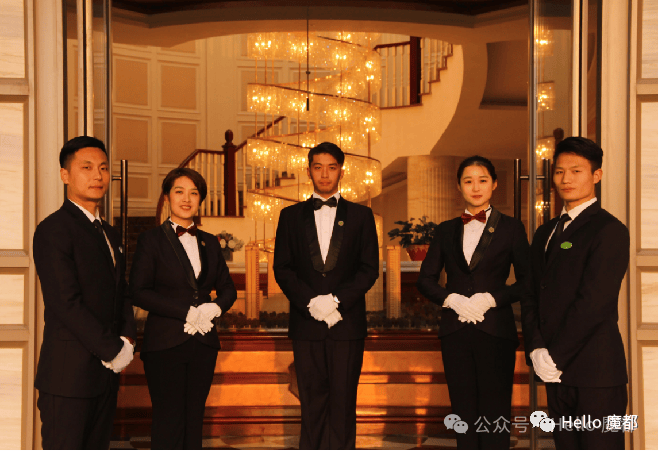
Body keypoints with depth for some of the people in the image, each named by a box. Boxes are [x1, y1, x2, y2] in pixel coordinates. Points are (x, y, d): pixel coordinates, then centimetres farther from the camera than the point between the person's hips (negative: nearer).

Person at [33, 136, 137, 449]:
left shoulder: (108, 233, 18)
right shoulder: (54, 230, -11)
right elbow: (66, 303, -18)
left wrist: (127, 338, -1)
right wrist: (113, 350, -14)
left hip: (106, 369, 8)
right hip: (69, 374, -8)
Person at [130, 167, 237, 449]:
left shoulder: (210, 243, 14)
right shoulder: (151, 240, 0)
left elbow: (227, 288, 17)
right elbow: (139, 292, -8)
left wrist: (216, 307, -6)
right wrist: (186, 312, -15)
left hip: (203, 343, 5)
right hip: (165, 344, -4)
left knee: (194, 419, 7)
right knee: (168, 421, -5)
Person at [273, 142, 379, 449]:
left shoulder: (361, 216, 9)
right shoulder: (291, 216, 11)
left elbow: (369, 269, 2)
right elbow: (282, 269, 5)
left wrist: (337, 300, -11)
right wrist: (310, 302, -10)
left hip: (347, 323, -1)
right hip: (306, 323, 1)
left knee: (343, 400, -1)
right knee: (311, 401, 3)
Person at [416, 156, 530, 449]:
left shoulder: (511, 228, 4)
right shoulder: (446, 230, 12)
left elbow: (527, 281, -1)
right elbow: (425, 279, 11)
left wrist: (491, 299, -13)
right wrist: (451, 299, -7)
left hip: (495, 331, -3)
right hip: (455, 332, 3)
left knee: (495, 411, -3)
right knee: (464, 413, 7)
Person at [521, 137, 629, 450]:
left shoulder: (608, 230, -7)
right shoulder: (546, 233, 18)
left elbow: (594, 301, -15)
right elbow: (531, 296, 13)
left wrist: (555, 355, -13)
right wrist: (536, 350, -2)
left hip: (595, 371, -7)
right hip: (557, 371, 7)